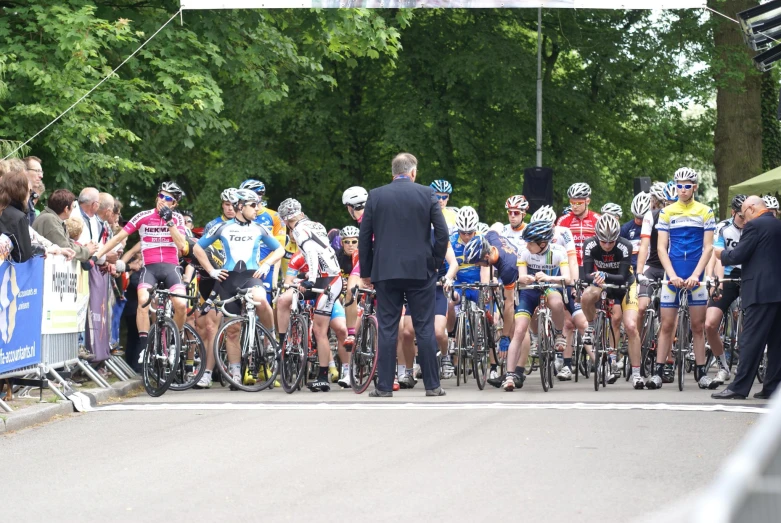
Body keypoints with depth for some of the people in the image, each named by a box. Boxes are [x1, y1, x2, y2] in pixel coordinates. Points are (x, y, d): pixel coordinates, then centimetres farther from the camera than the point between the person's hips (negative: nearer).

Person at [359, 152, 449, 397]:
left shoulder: (376, 196, 3)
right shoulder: (427, 194, 0)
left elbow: (365, 236, 4)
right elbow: (442, 232, -4)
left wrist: (366, 271, 12)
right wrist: (436, 263, 10)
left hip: (385, 271, 1)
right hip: (420, 270, -1)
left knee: (387, 329, 4)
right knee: (425, 328, 4)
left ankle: (384, 386, 2)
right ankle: (432, 385, 6)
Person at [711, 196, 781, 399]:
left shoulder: (755, 225, -9)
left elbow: (738, 255, -11)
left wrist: (722, 253, 8)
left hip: (760, 291, -8)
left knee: (751, 340, -8)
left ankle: (739, 388, -9)